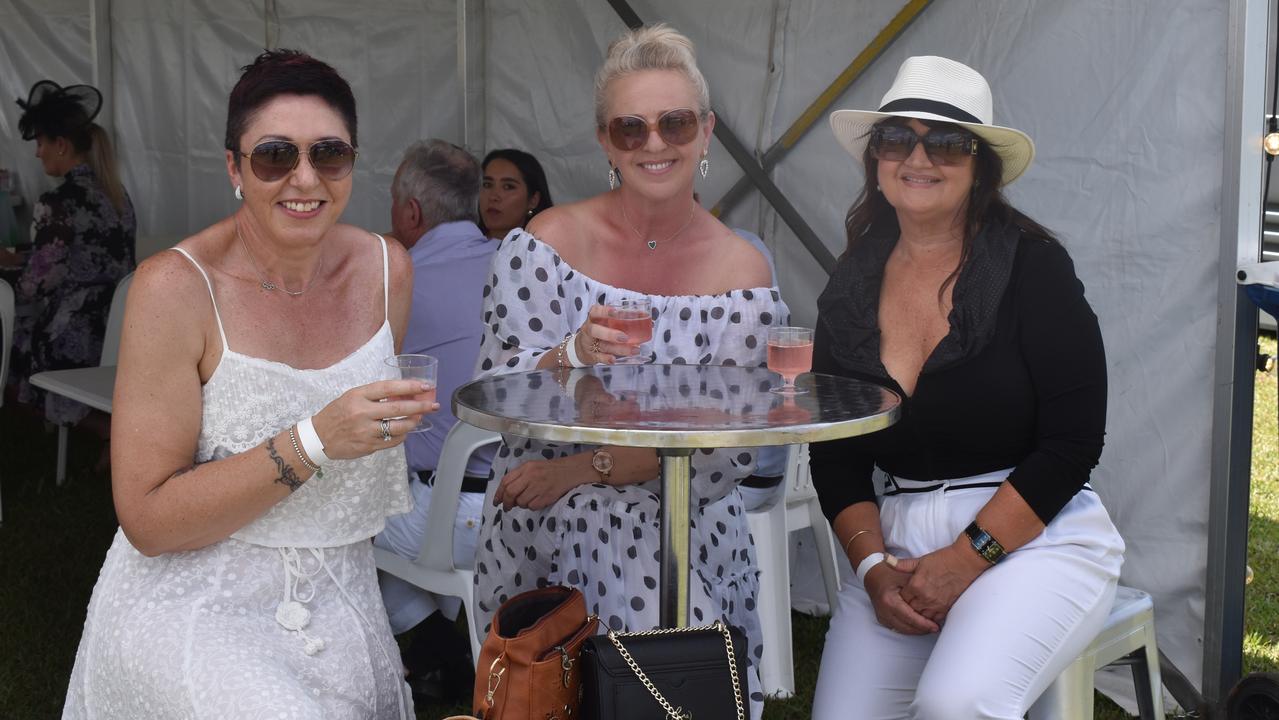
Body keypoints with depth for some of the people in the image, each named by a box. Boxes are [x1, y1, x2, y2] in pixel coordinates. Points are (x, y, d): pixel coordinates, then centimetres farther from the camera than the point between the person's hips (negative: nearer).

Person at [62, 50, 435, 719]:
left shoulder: (387, 270, 0)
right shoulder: (176, 287, -15)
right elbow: (147, 519, -17)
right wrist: (314, 443, -23)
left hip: (339, 607, 5)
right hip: (194, 608, -5)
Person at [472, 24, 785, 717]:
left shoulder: (742, 272, -1)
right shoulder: (546, 243, -3)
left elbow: (730, 451, -4)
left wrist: (581, 470, -11)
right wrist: (573, 356, -28)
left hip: (682, 529, 1)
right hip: (541, 530, -1)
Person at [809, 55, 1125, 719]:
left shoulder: (1033, 266, -6)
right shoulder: (851, 287, 7)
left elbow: (1073, 441, -10)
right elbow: (833, 455, 8)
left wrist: (968, 558, -15)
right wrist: (872, 566, -7)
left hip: (1034, 537, -4)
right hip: (896, 543, 4)